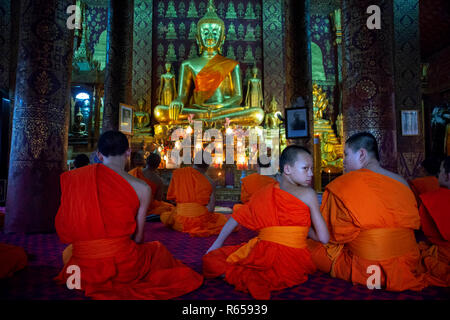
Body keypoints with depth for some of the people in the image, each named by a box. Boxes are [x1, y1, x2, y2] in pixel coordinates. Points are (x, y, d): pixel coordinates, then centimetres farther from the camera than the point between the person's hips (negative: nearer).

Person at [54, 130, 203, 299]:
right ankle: (119, 284, 17)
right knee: (157, 248, 30)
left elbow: (64, 231, 5)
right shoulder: (141, 188, -11)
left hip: (81, 271, 4)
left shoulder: (71, 179, -2)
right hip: (122, 268, -3)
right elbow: (138, 237, -3)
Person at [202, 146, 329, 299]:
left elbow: (237, 217, 19)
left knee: (211, 260, 21)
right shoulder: (307, 194, 1)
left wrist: (217, 243, 30)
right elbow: (324, 238, 0)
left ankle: (245, 276, -11)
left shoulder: (264, 192, 12)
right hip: (292, 265, -4)